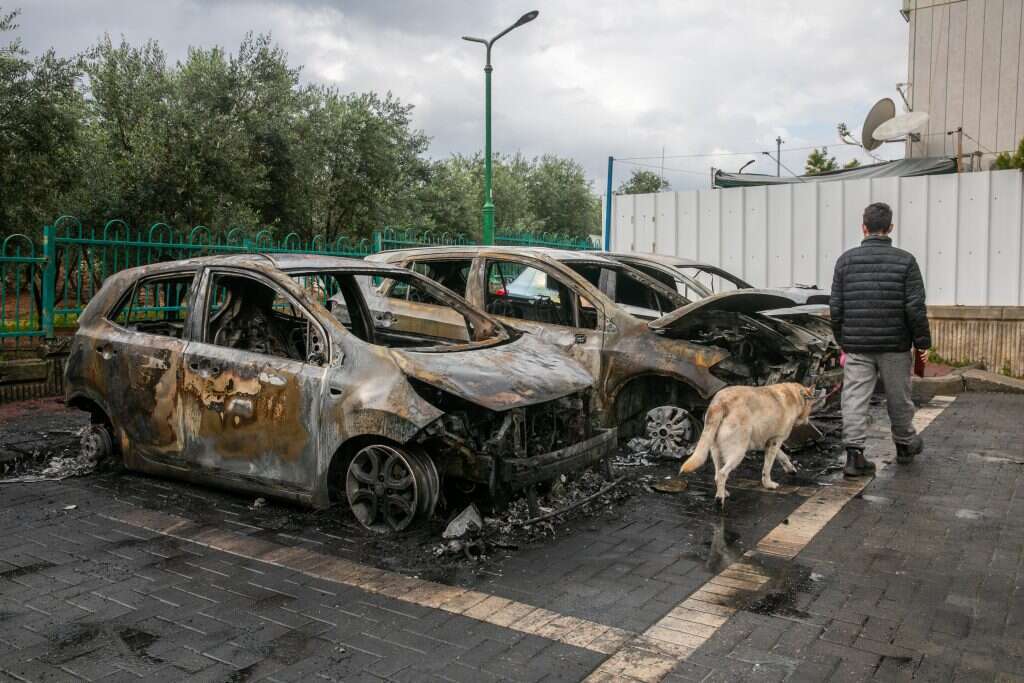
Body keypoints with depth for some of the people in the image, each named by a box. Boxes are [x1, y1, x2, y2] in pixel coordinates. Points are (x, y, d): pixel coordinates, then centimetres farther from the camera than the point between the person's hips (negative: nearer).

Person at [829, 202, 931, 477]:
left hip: (856, 344, 1)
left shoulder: (846, 260, 1)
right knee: (898, 397, 15)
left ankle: (854, 454, -4)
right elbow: (915, 307, -8)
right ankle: (905, 444, 34)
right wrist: (922, 342, 2)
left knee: (854, 398, 2)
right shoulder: (905, 260, -5)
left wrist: (842, 340, 13)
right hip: (895, 344, -1)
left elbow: (836, 307, 3)